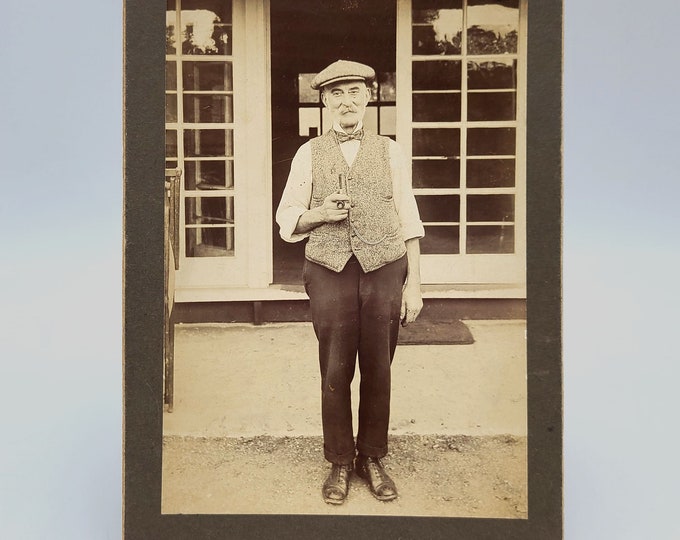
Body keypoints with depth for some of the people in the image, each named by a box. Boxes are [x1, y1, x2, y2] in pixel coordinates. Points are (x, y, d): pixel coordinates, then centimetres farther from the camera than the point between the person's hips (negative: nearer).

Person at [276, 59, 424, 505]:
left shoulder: (390, 152, 7)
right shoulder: (309, 154, 7)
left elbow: (408, 221, 5)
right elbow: (288, 219, 11)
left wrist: (414, 283, 0)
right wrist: (319, 214, -11)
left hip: (384, 271, 0)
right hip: (330, 273, 0)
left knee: (378, 370, 8)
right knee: (335, 372, 6)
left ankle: (372, 458, 26)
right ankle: (340, 463, 23)